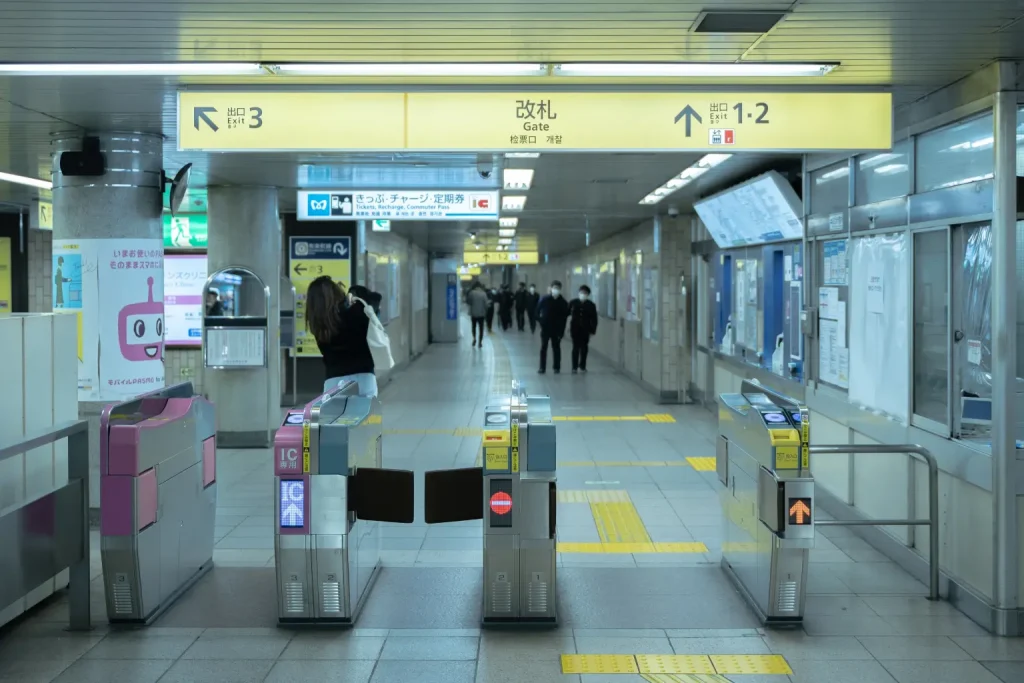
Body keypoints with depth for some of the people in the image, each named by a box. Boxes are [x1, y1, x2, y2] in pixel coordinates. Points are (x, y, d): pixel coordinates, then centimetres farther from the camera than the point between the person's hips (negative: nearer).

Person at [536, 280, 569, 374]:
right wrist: (541, 321, -4)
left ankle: (556, 367, 13)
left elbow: (565, 317, -5)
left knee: (556, 348, 6)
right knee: (543, 348, 4)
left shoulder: (563, 303, -4)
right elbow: (538, 311, 5)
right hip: (545, 328, 1)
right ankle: (542, 367, 9)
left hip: (557, 329, 0)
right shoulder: (545, 300, -3)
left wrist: (562, 330, -10)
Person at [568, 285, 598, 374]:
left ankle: (582, 366, 20)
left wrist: (593, 329, -5)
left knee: (584, 348, 7)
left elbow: (594, 319, 1)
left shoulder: (591, 305, 0)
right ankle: (574, 367, 1)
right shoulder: (573, 303, 2)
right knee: (576, 348, -3)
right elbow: (567, 313, 5)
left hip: (585, 329, 1)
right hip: (575, 329, -1)